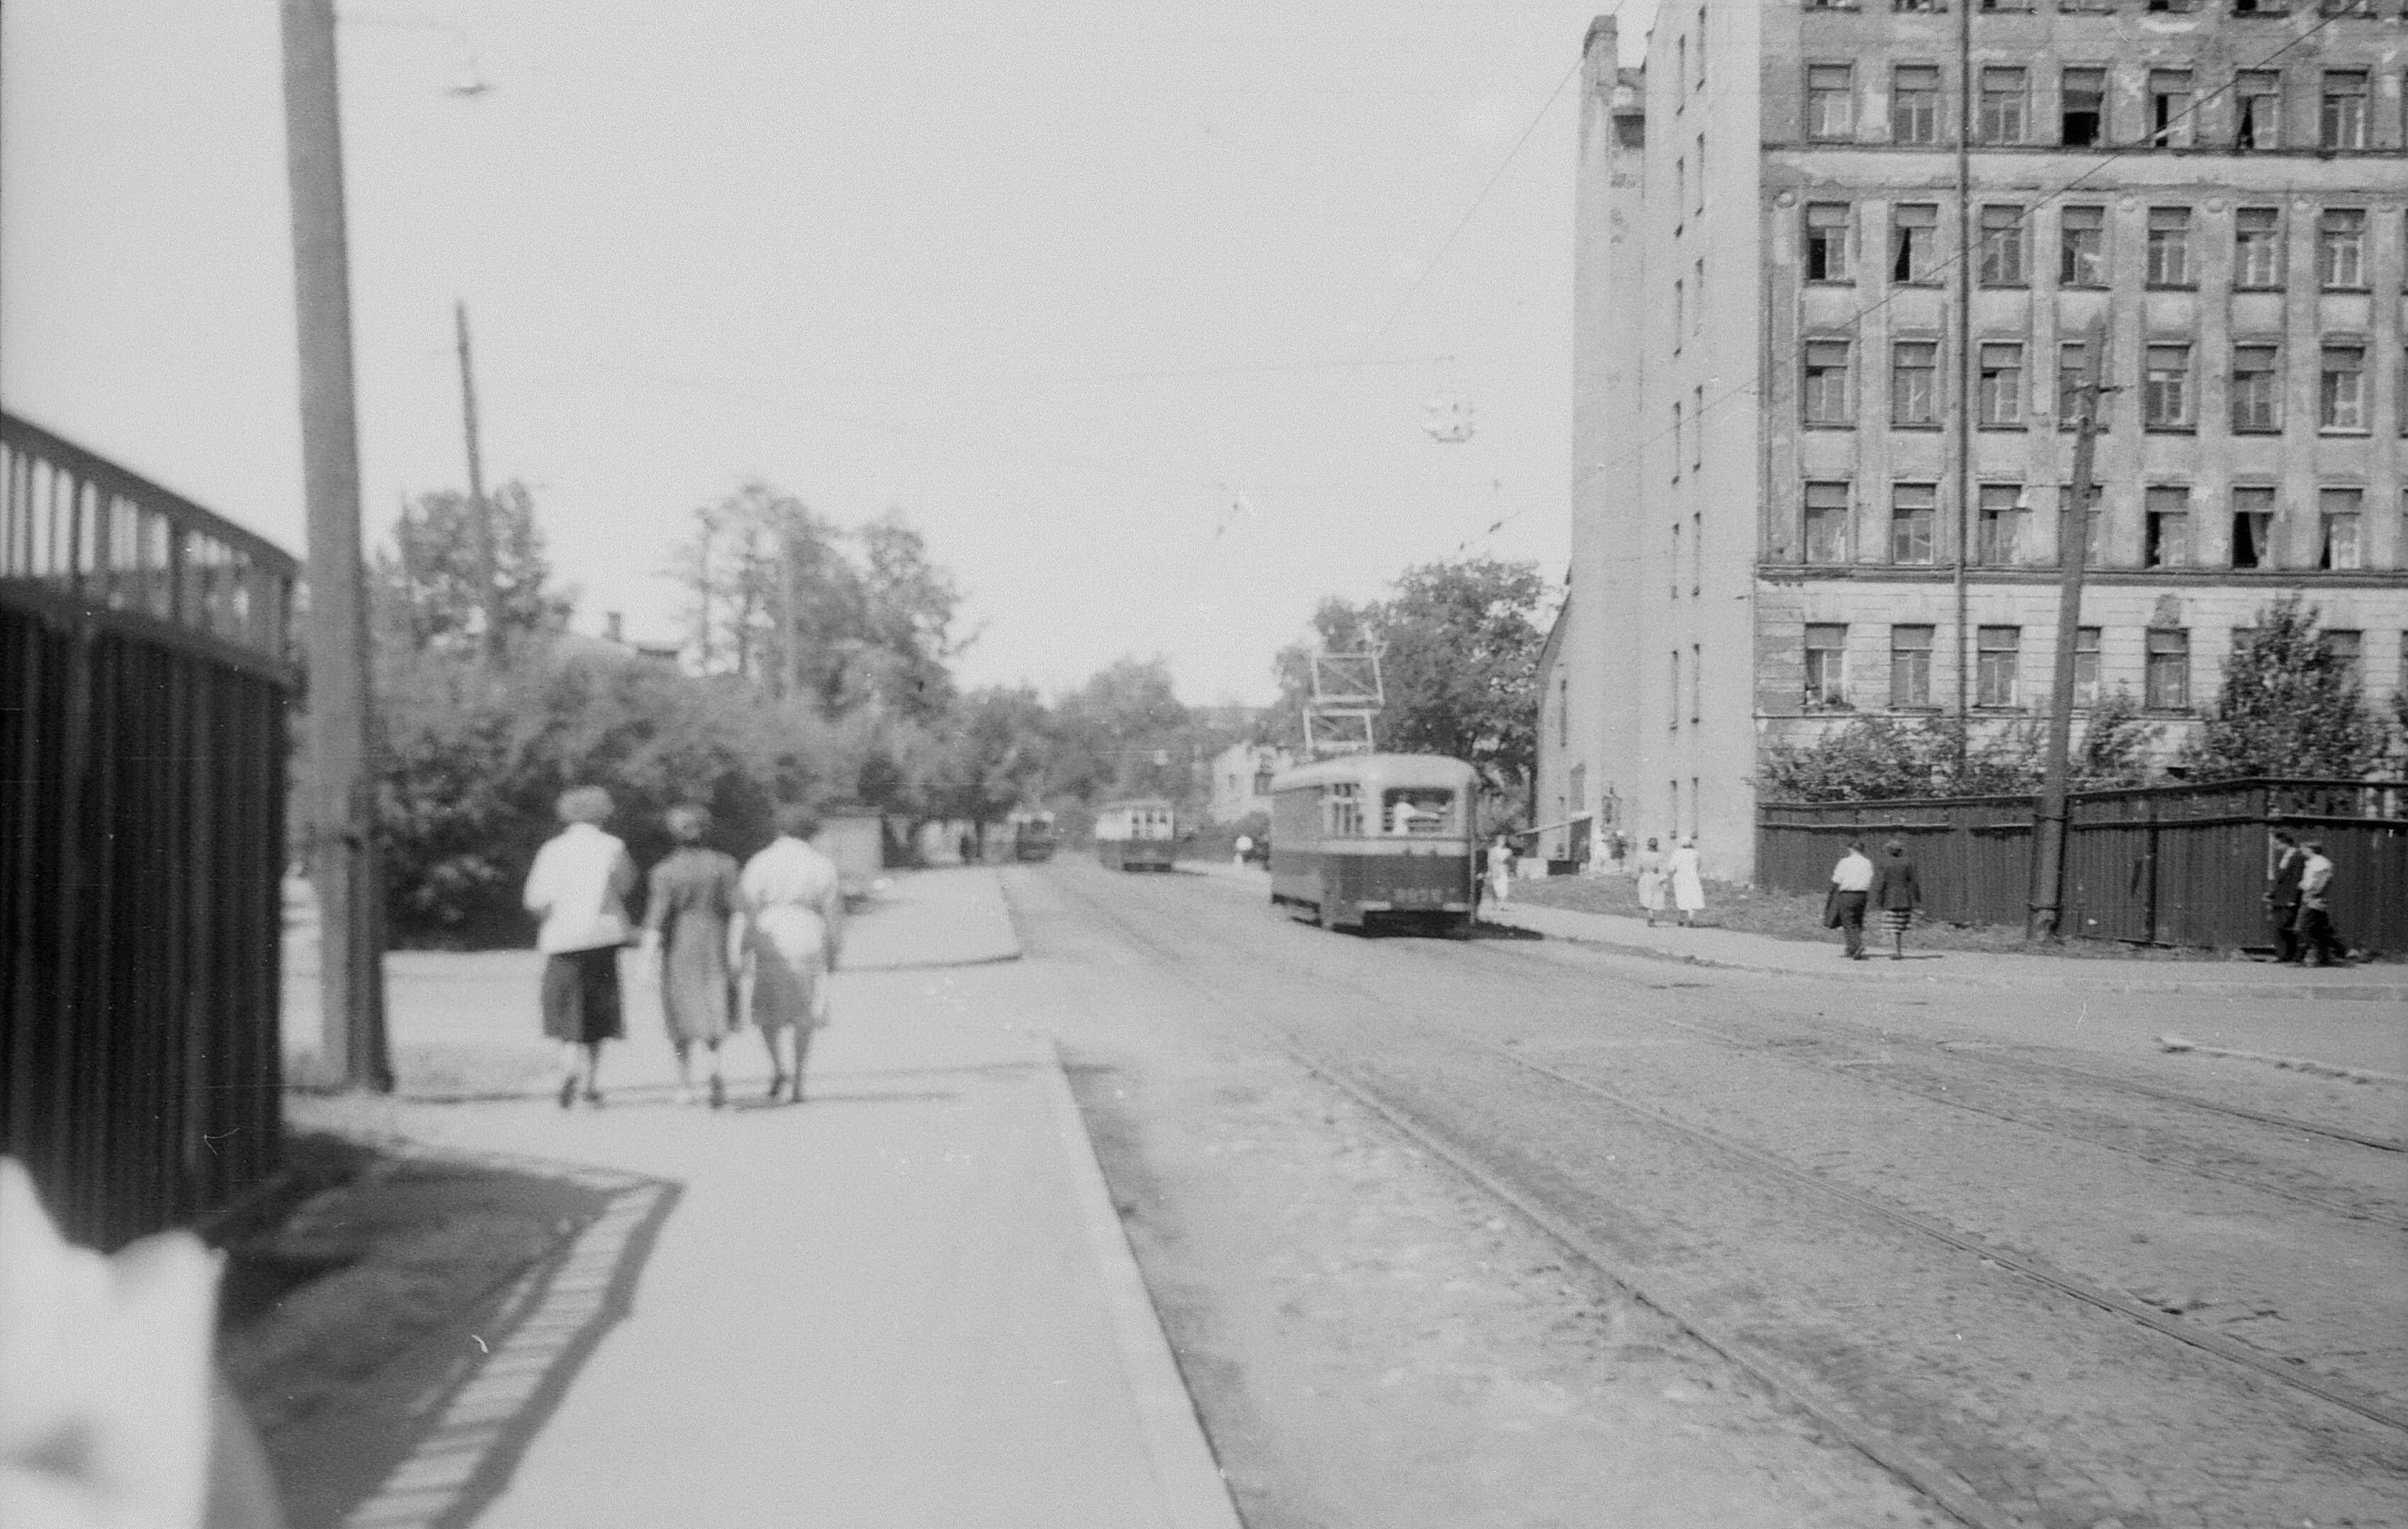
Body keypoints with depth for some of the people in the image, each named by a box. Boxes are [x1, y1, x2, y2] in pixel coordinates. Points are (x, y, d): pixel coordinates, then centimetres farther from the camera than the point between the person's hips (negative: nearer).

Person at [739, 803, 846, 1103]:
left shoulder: (760, 863, 0)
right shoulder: (822, 865, 5)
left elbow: (748, 909, -5)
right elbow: (832, 912, 4)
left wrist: (744, 953, -3)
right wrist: (834, 951, 10)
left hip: (769, 940, -1)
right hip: (808, 940, 1)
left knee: (766, 1007, 16)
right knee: (803, 1014, 9)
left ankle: (777, 1066, -2)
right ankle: (798, 1083, 5)